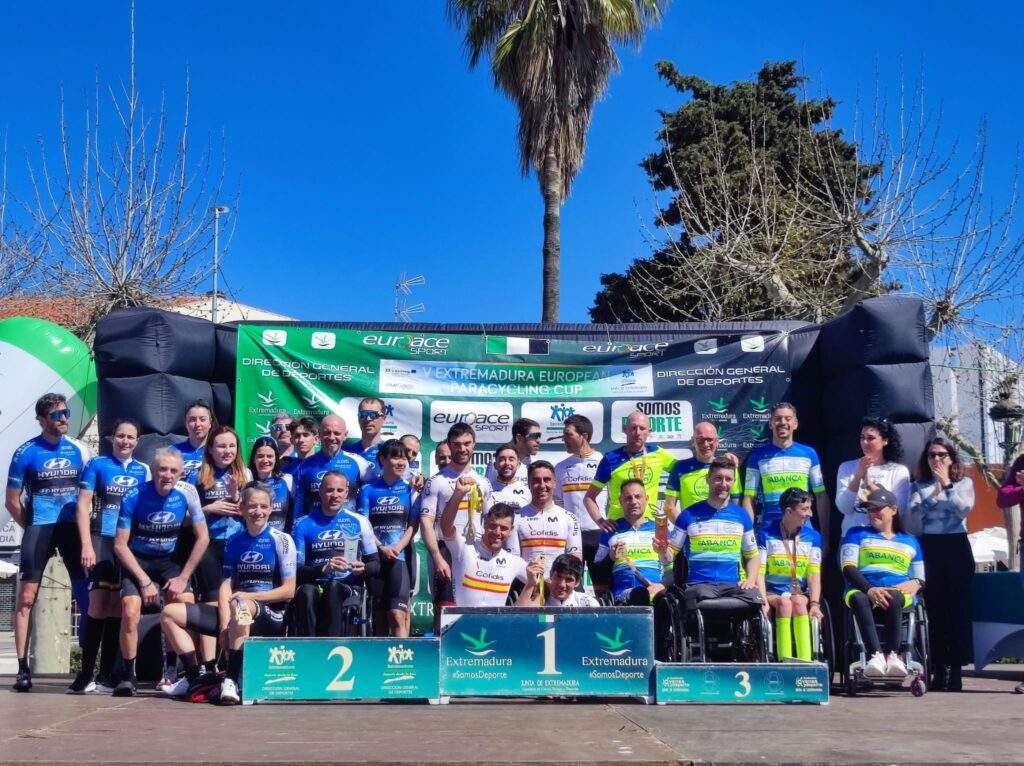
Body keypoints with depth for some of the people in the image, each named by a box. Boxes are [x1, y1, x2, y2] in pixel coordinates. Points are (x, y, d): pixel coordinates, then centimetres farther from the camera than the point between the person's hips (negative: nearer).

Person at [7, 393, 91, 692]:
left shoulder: (79, 450, 5)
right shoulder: (25, 453, -2)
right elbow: (13, 501, 3)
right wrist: (33, 528, 3)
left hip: (72, 527, 2)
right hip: (39, 528, -2)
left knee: (88, 594, -1)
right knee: (26, 597, -4)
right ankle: (23, 668, 0)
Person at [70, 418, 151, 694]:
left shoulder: (143, 470, 13)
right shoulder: (97, 464, 4)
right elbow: (83, 505, -1)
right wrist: (86, 545, -10)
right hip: (102, 539, -3)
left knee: (119, 606, 4)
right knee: (99, 603, -12)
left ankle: (106, 675, 10)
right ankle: (86, 673, -7)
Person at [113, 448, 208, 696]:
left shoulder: (187, 493, -15)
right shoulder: (134, 496, -20)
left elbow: (203, 538, -8)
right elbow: (120, 545, -14)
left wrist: (183, 577, -10)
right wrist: (145, 581, -18)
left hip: (169, 560, 2)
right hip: (137, 561, -2)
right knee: (130, 612, -21)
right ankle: (128, 676, -4)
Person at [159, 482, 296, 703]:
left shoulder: (281, 540, -2)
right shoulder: (234, 542, 13)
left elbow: (288, 591, -7)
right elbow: (226, 586, 4)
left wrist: (248, 596, -14)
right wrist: (224, 625, -12)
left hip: (271, 617, -6)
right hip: (238, 613, 6)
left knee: (239, 604, -41)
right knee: (170, 613, 0)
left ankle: (232, 681, -37)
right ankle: (194, 678, 1)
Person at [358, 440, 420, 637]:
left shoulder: (410, 490, 7)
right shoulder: (368, 490, 8)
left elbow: (413, 525, 3)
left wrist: (398, 547, -13)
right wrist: (381, 548, -12)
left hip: (401, 556, -2)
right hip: (375, 556, 2)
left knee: (397, 615, -13)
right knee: (379, 614, 7)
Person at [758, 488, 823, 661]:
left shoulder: (813, 537, 11)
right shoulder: (766, 535, 4)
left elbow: (814, 574, 1)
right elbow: (759, 573, -3)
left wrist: (814, 603, -15)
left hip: (801, 594, 1)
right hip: (773, 594, -1)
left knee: (798, 602, -32)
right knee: (784, 602, -33)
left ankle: (805, 660, -44)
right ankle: (784, 659, -46)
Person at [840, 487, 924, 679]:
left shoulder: (910, 541, 27)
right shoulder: (857, 534, 22)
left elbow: (919, 578, 25)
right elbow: (848, 568, 5)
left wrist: (914, 584, -2)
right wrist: (870, 589, -14)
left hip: (898, 593, 0)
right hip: (861, 589, 0)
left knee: (892, 599, -38)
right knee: (858, 599, -38)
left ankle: (892, 654, -40)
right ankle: (875, 655, -48)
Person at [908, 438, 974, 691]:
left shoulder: (964, 483, 10)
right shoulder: (919, 486, 11)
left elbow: (965, 510, -8)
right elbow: (914, 518, -3)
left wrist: (947, 485, -9)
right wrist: (933, 494, -10)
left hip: (957, 547, -1)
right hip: (930, 548, 1)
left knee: (958, 608, -5)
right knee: (935, 609, 0)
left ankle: (956, 669, -3)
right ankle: (939, 668, 4)